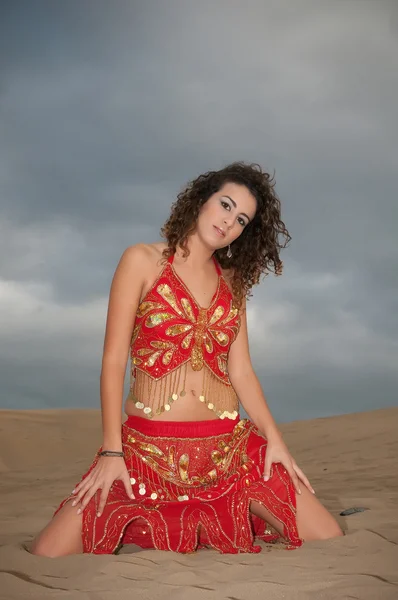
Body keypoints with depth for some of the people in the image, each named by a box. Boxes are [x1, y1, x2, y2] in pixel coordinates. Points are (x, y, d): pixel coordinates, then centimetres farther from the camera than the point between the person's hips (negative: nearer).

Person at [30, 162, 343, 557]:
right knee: (47, 556, -17)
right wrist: (111, 450, -11)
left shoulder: (233, 283, 14)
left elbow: (240, 370, 9)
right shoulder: (142, 261, 1)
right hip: (148, 447, -3)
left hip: (229, 445, 4)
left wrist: (273, 437, -6)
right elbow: (114, 360, -4)